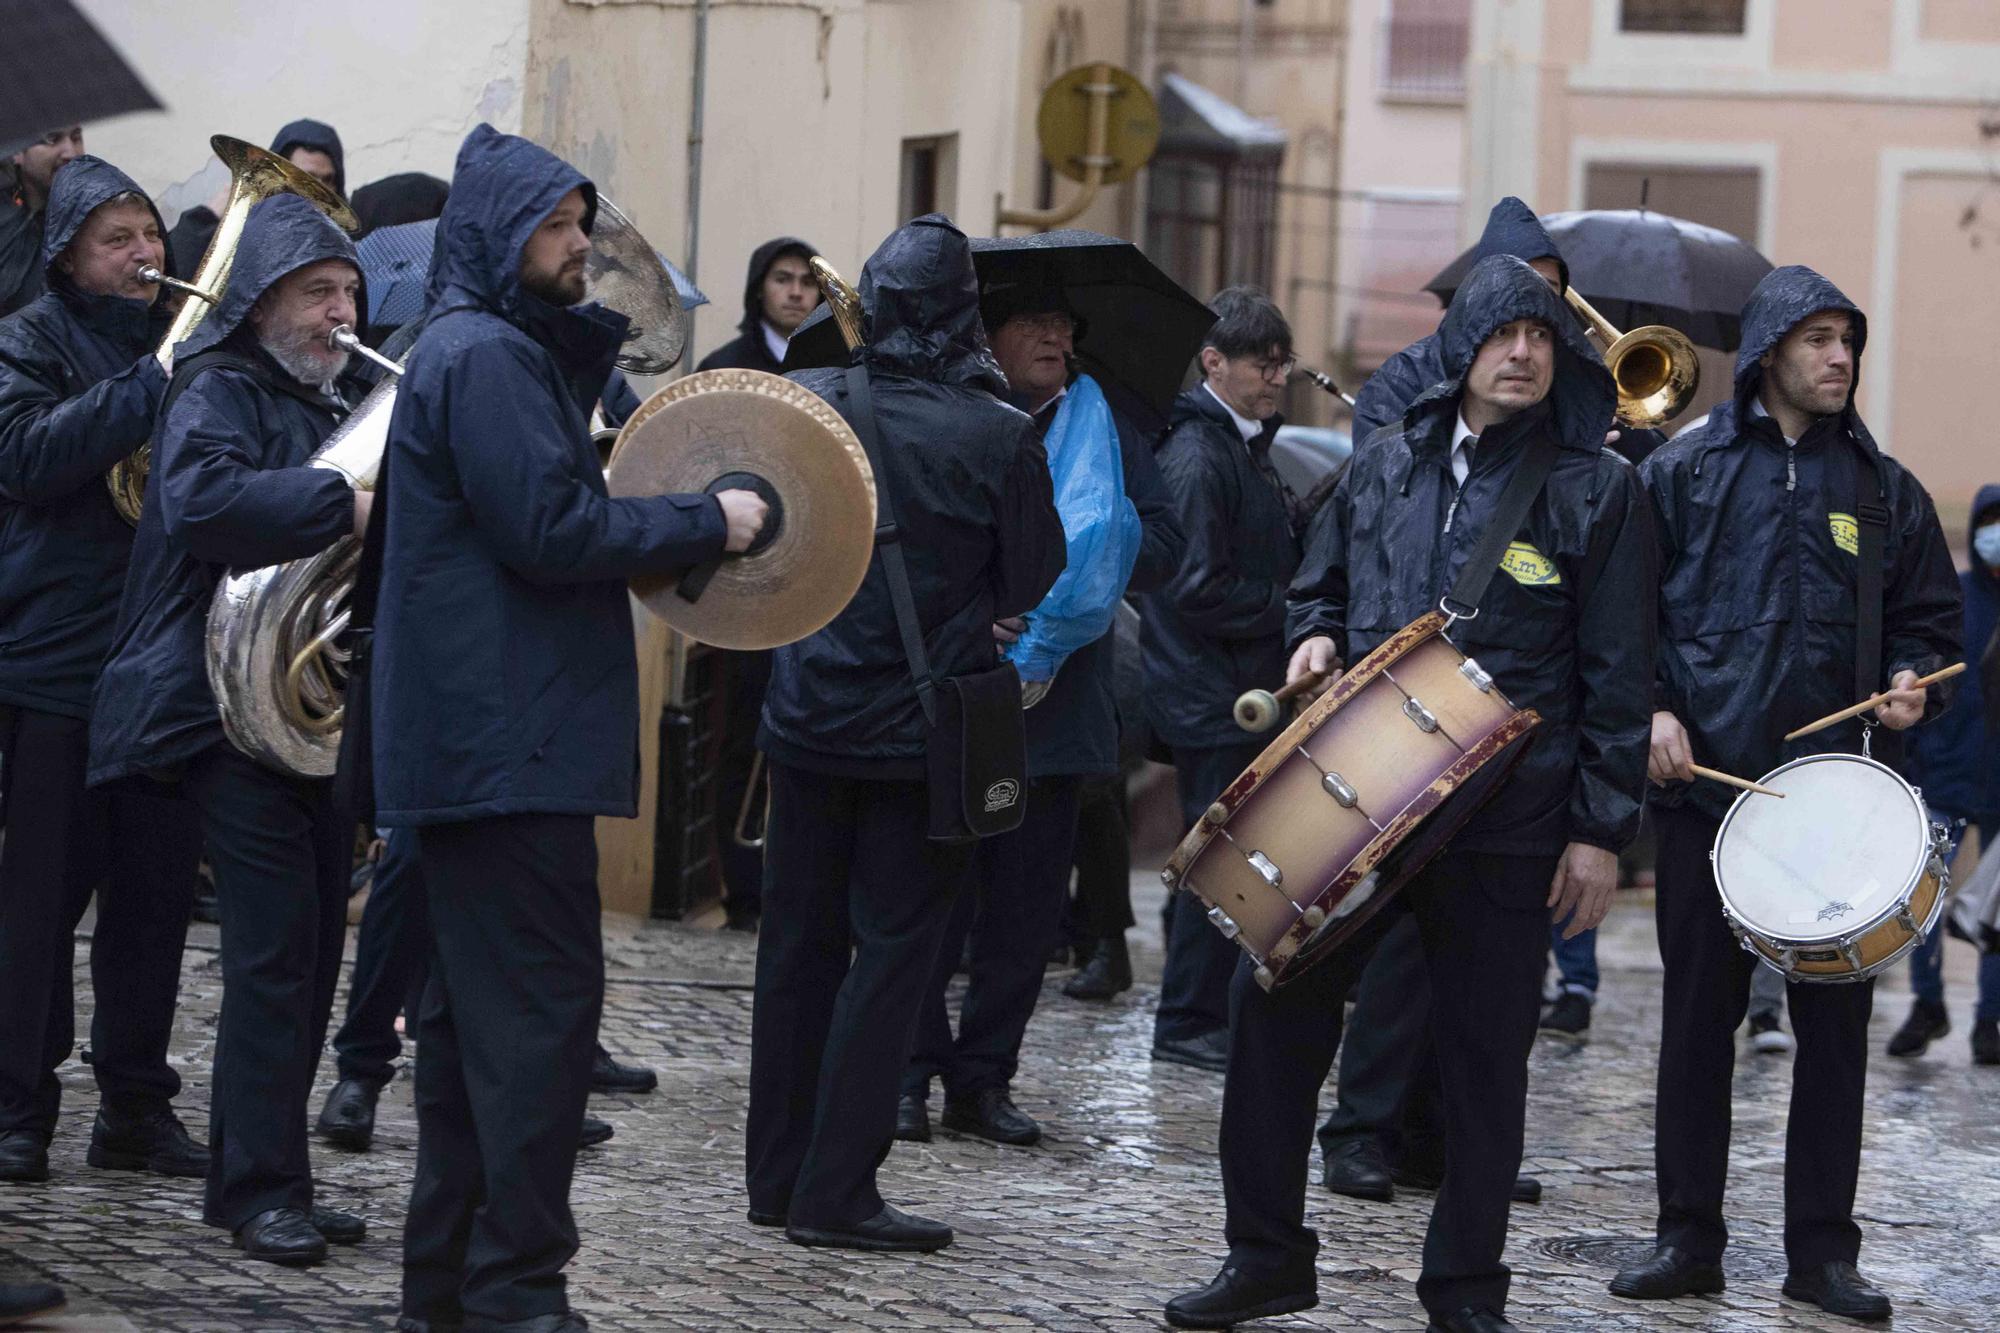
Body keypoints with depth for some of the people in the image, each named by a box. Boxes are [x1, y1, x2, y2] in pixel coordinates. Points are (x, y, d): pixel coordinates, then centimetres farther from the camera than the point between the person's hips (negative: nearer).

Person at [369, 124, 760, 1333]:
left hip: (477, 734, 11)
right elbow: (548, 529, -20)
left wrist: (672, 526, 8)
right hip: (510, 735, -11)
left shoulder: (505, 350, 19)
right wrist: (704, 523, -12)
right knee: (545, 1002, -11)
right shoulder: (489, 358, -13)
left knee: (479, 1003, 13)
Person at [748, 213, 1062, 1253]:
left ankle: (777, 1175, 20)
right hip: (927, 731, -4)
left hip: (807, 717, 4)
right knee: (890, 953, 3)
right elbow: (1036, 592, -6)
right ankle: (835, 1192, 2)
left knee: (799, 943, 13)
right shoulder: (998, 438, -14)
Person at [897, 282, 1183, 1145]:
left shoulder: (1104, 429, 14)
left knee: (1026, 910, 6)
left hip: (1059, 710, 4)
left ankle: (984, 1077, 15)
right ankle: (909, 1072, 6)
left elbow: (1166, 543, 8)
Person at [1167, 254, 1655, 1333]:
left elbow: (1618, 674, -2)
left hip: (1506, 826, -3)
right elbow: (1319, 586, 24)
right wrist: (1316, 638, 0)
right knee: (1275, 999, 1)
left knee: (1485, 1049, 3)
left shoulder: (1597, 491, -1)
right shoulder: (1385, 464, 10)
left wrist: (1600, 830, -7)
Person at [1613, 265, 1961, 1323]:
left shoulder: (1882, 488, 10)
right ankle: (1688, 1237, 12)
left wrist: (1911, 681, -5)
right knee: (1697, 1014, 4)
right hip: (1706, 776, -1)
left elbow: (1929, 617, 15)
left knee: (1835, 1019, 2)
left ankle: (1822, 1247, 10)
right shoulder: (1684, 472, 5)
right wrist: (1655, 709, -8)